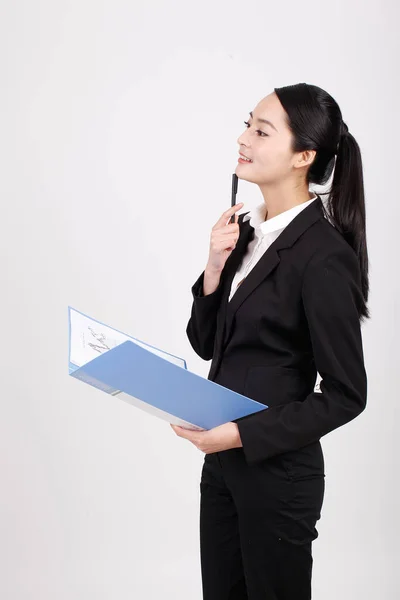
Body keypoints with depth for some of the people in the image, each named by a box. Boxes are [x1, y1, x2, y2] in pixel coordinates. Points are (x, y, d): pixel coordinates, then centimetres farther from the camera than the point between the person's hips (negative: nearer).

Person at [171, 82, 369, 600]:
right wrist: (215, 266, -7)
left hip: (277, 470, -7)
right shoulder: (245, 230, 3)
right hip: (223, 461, 7)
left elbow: (346, 395, -17)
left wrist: (242, 433, -20)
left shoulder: (324, 256, -20)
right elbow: (206, 344, 8)